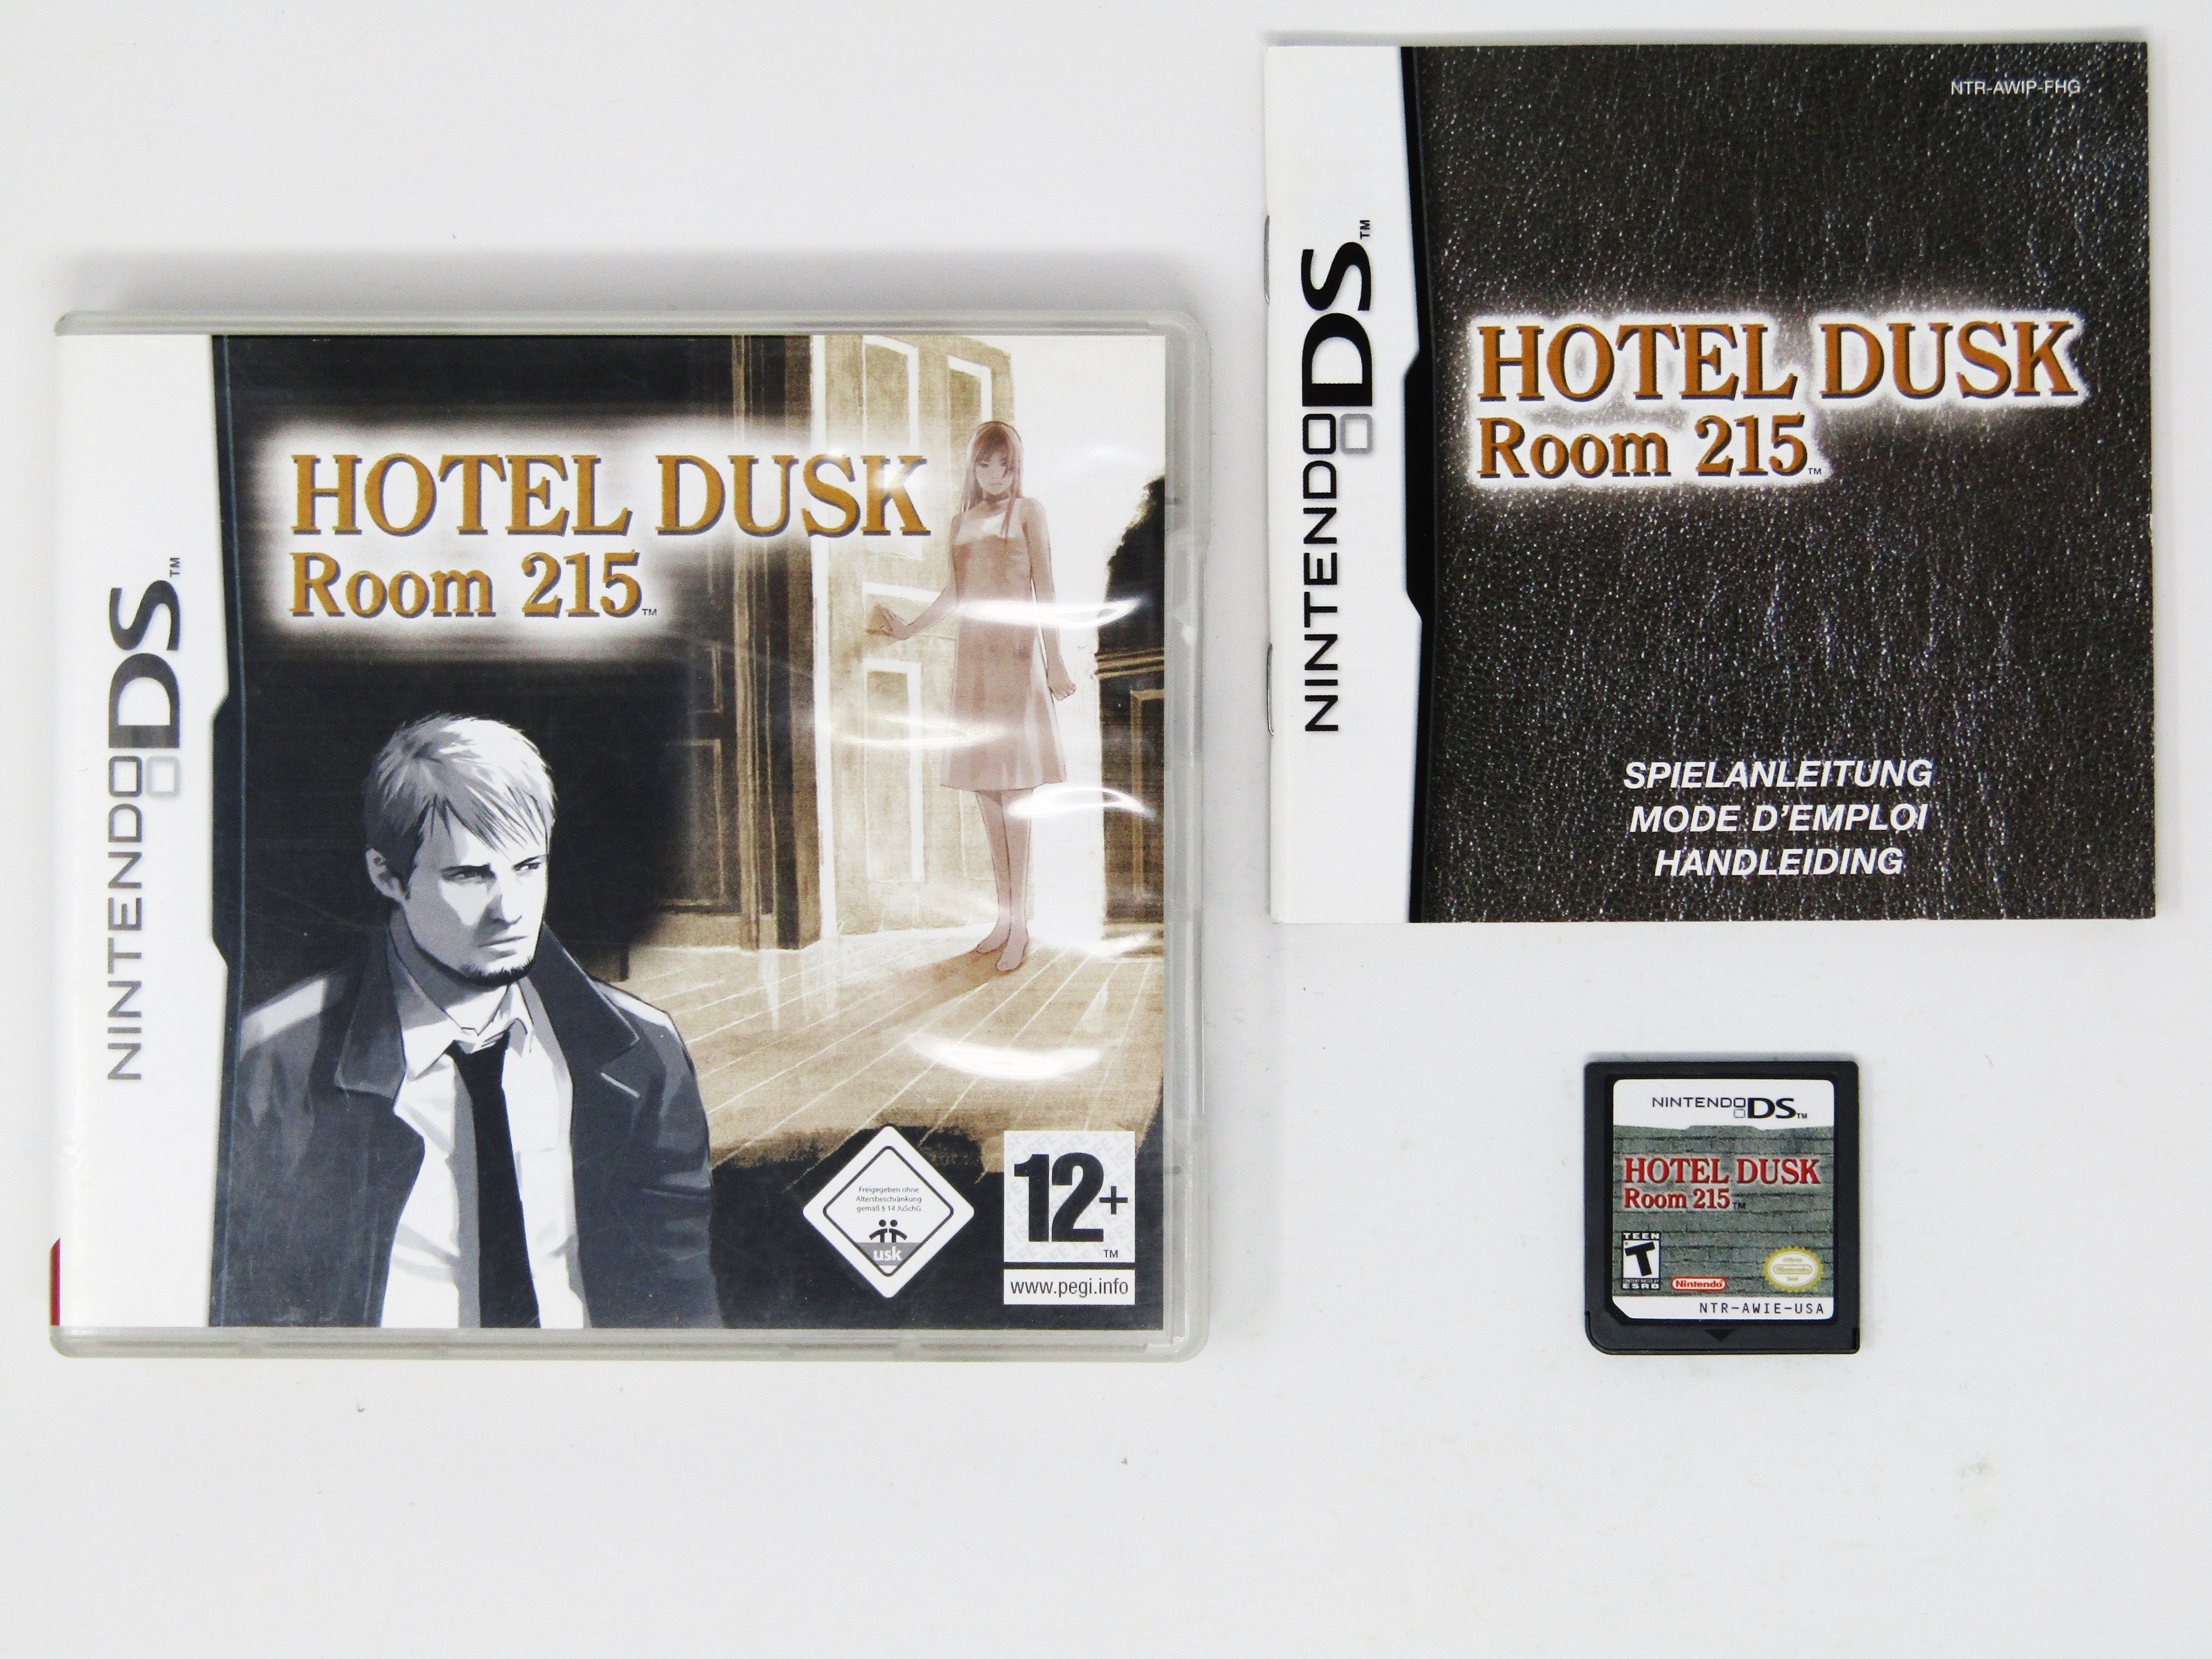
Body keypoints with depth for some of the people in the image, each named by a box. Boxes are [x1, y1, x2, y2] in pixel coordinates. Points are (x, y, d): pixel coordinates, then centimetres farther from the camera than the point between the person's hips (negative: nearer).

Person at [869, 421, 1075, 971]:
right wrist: (909, 628, 25)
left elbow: (1044, 587, -1)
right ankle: (1005, 913, 8)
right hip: (973, 653, 5)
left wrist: (1053, 659, -5)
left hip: (1016, 653, -5)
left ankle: (1020, 922, -8)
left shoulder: (1027, 512, 3)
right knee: (982, 786, 2)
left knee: (1013, 786, -10)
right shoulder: (963, 522, 16)